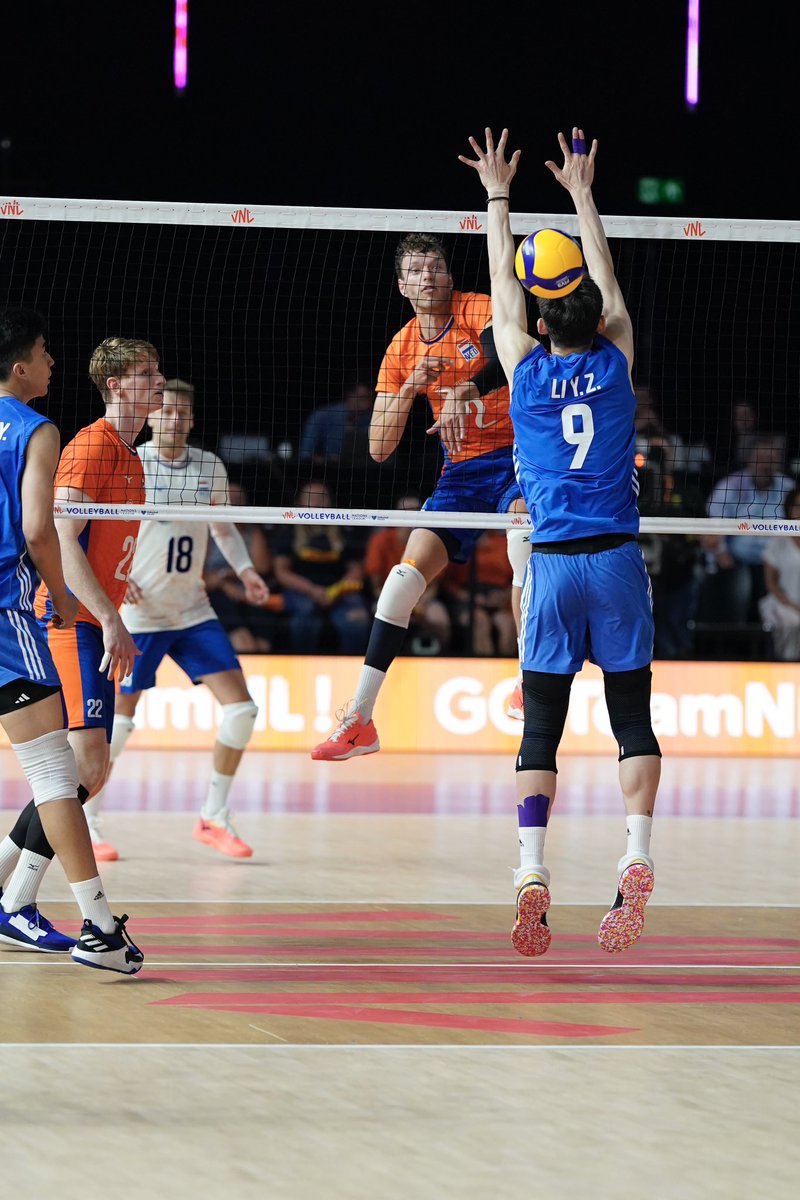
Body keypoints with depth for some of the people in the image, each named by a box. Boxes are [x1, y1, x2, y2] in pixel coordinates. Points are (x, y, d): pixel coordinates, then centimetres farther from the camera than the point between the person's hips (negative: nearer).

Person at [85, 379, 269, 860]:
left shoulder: (211, 468, 5)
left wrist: (246, 570, 5)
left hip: (193, 611, 5)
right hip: (138, 612, -5)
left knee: (241, 707, -5)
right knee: (118, 721, -6)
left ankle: (214, 817, 7)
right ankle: (85, 823, 12)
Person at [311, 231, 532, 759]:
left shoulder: (477, 309, -8)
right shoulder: (400, 350, 5)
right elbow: (379, 447, 2)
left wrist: (463, 393, -47)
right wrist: (410, 387, -14)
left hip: (519, 450, -5)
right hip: (463, 470, 5)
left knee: (525, 536, -36)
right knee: (409, 573, -7)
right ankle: (359, 720, -2)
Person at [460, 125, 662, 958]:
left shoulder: (527, 372, 1)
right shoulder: (615, 366, 2)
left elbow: (503, 289, 14)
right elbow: (606, 281, 16)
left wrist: (498, 198, 24)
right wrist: (581, 193, 25)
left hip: (552, 565, 0)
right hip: (617, 560, 0)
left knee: (540, 728, 0)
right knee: (633, 717, 3)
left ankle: (532, 870, -14)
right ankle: (636, 856, -15)